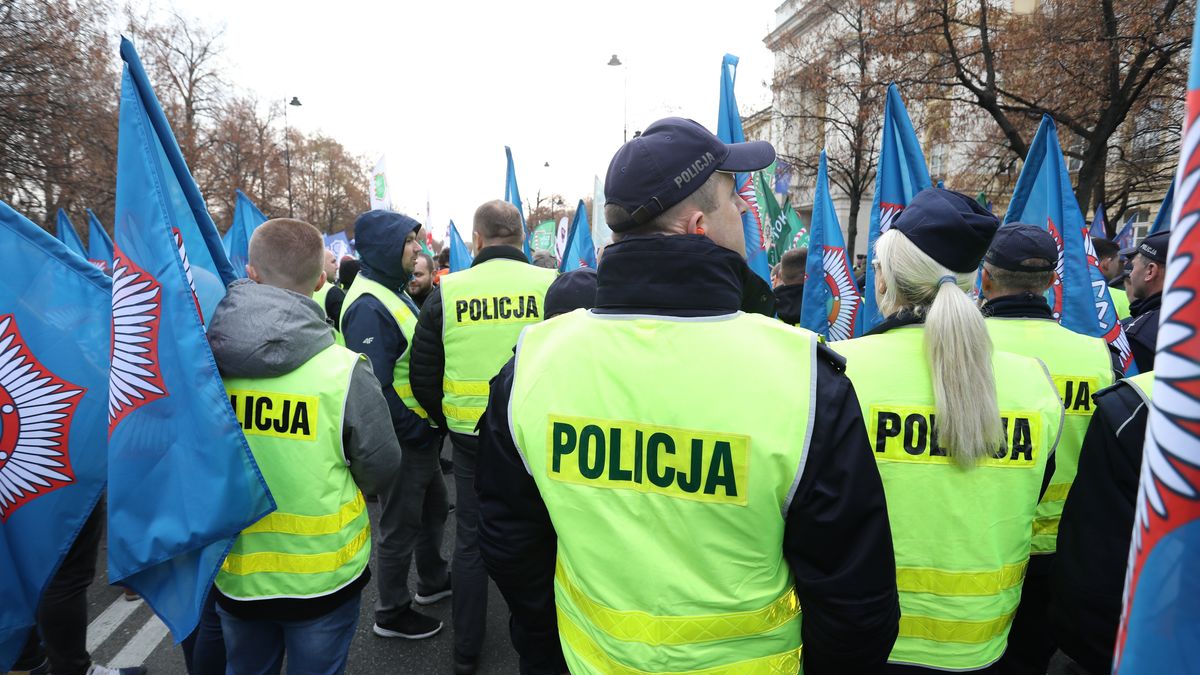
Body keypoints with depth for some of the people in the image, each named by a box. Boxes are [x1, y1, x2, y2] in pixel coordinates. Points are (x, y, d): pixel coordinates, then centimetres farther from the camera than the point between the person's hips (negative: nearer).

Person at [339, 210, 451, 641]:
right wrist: (417, 432, -20)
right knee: (400, 528, 7)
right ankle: (391, 614, 27)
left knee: (434, 507, 24)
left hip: (420, 432, 10)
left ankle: (433, 580, 46)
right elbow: (375, 388, -28)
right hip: (402, 440, -10)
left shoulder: (393, 292, 9)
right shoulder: (369, 306, -23)